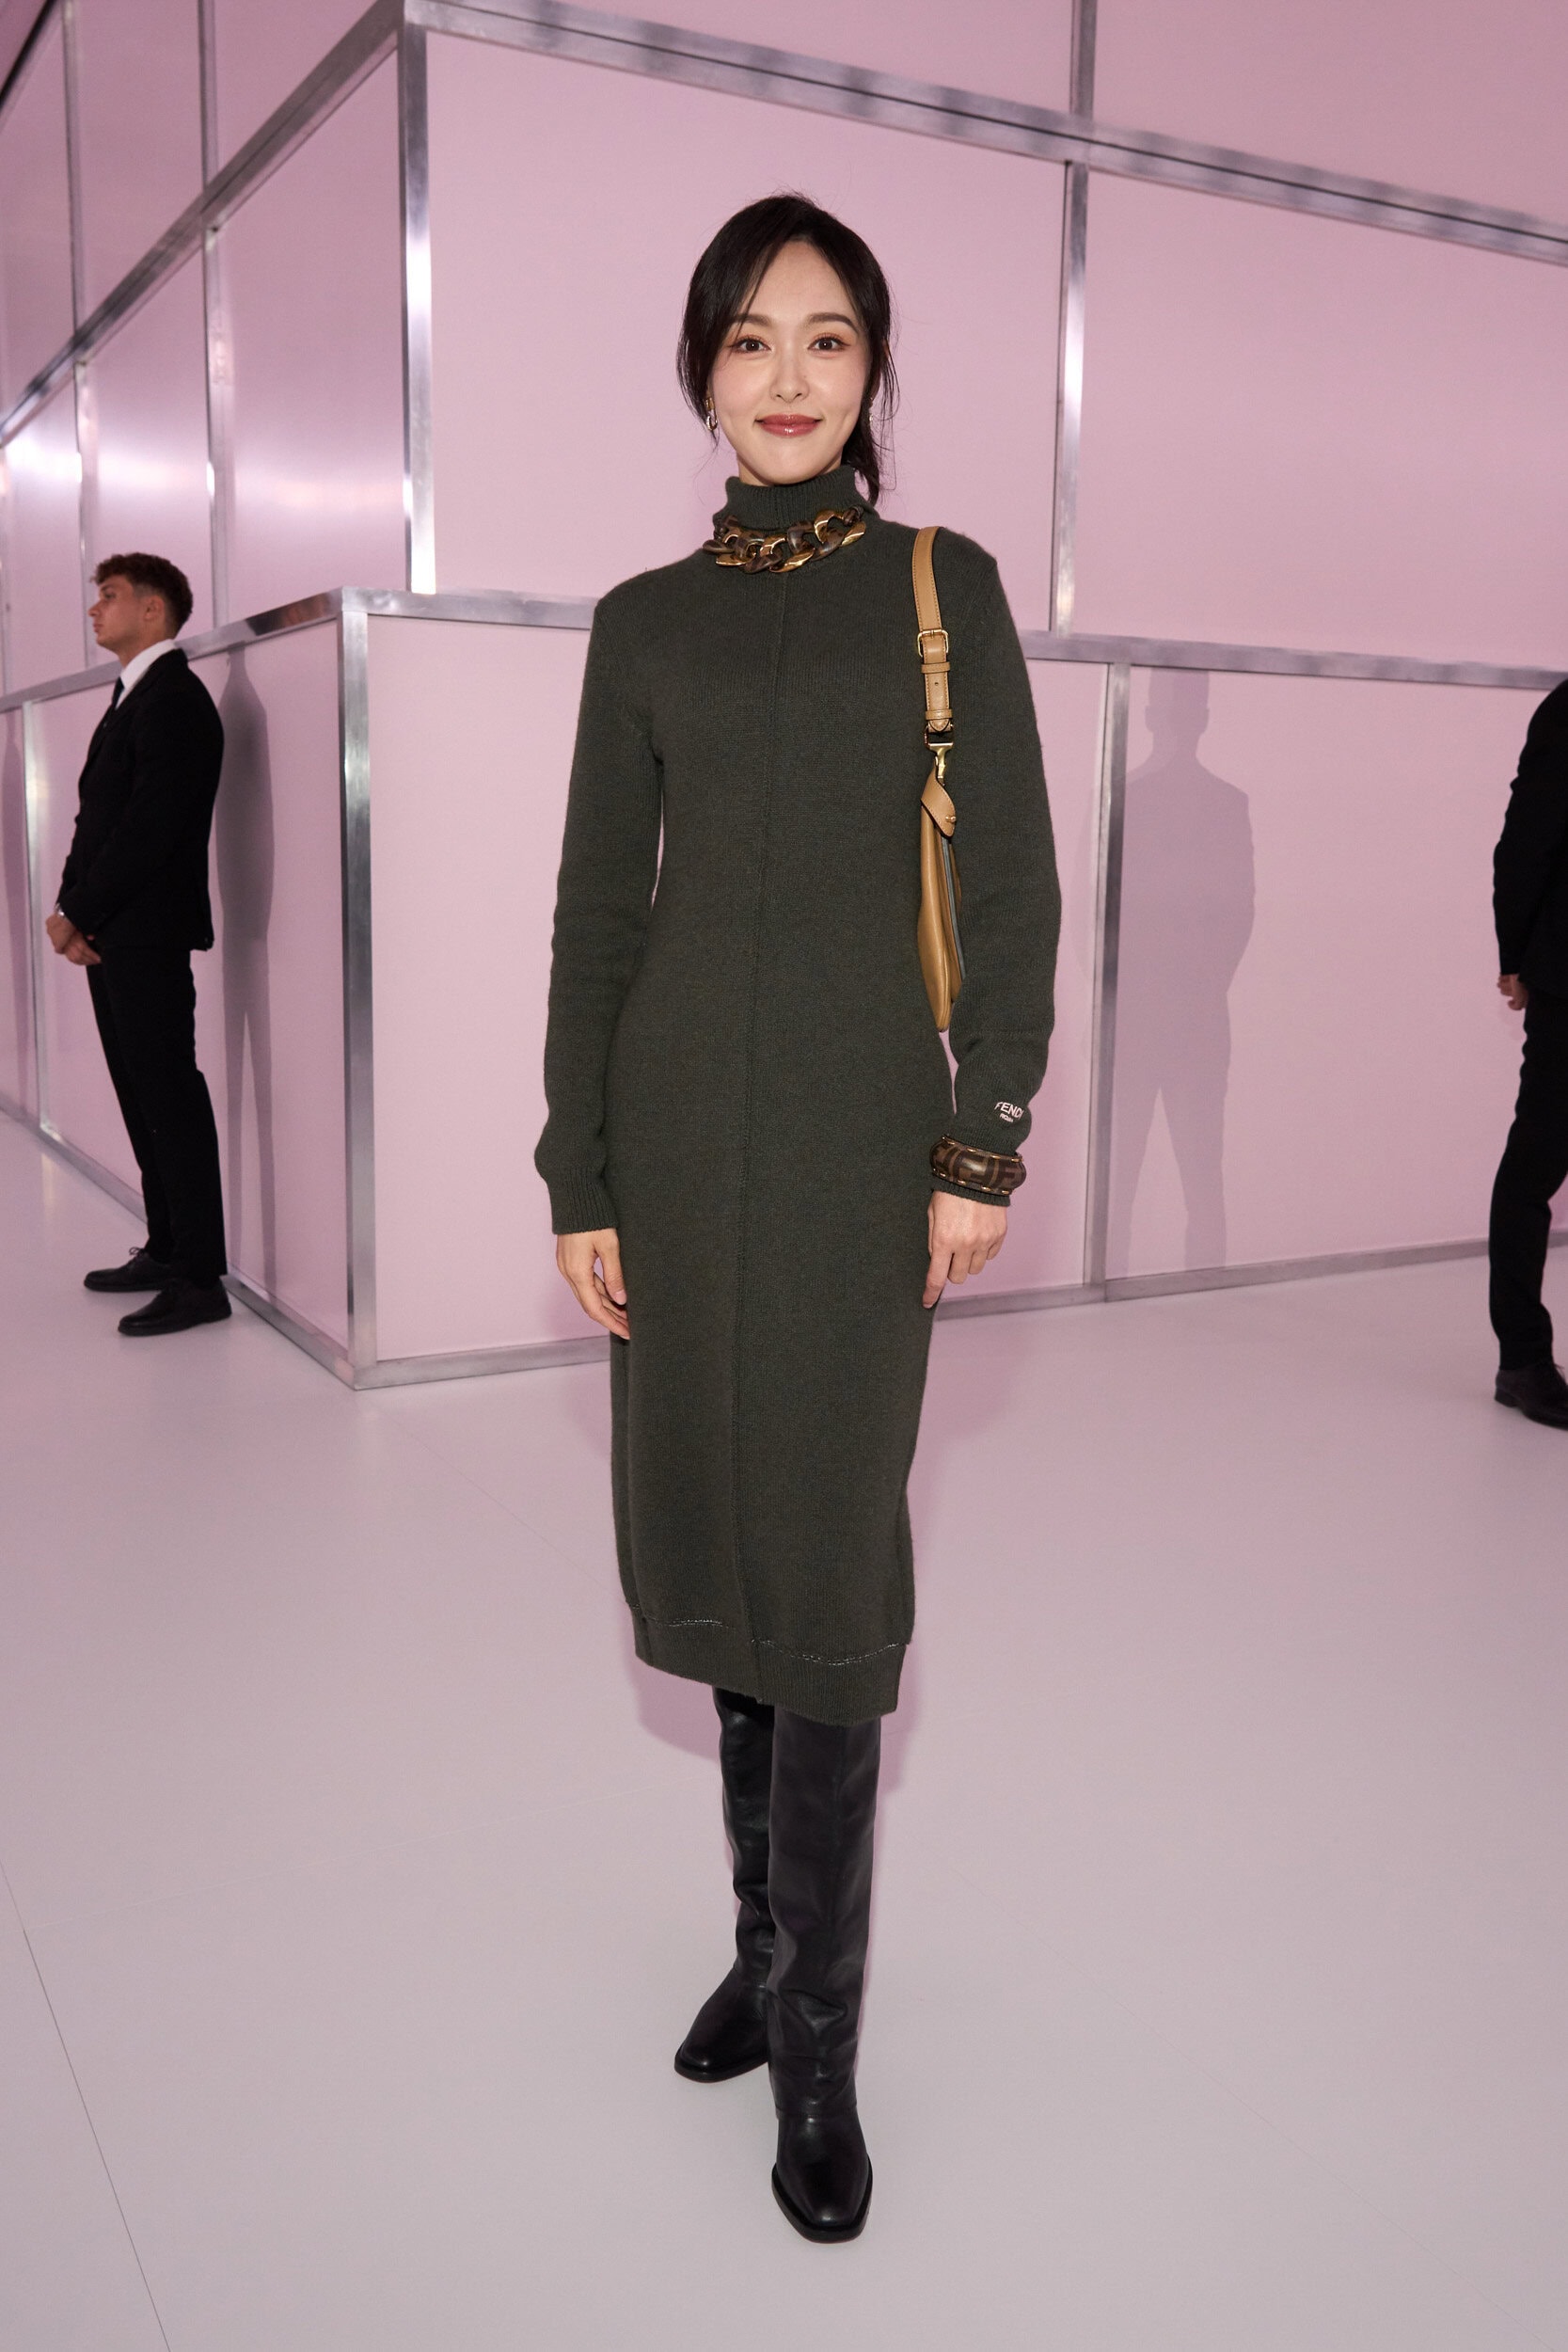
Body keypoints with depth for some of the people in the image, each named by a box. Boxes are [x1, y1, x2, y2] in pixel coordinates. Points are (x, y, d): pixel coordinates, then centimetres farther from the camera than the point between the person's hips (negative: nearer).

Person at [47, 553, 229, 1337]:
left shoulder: (173, 700, -11)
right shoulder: (133, 697, 19)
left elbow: (150, 827, -19)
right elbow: (97, 819, 16)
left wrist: (77, 913, -13)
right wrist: (71, 912, 2)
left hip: (145, 934, -10)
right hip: (108, 937, 10)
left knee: (171, 1098, -7)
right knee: (143, 1096, 13)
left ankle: (200, 1279, -2)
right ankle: (166, 1250, 23)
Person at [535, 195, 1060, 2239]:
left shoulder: (945, 589, 4)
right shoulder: (646, 619, 9)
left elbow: (1014, 890, 0)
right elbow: (597, 911, 7)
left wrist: (988, 1146, -7)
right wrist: (577, 1178, 2)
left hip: (861, 1120, -3)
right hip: (676, 1117, 3)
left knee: (829, 1561, -2)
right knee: (721, 1535, 10)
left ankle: (818, 2038, 13)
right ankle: (776, 1939, 29)